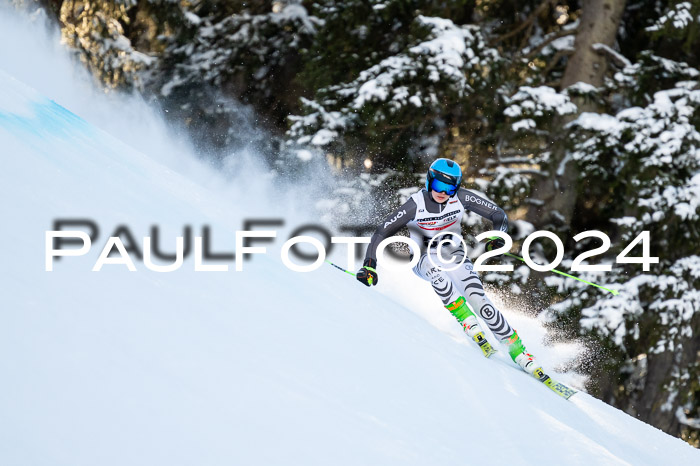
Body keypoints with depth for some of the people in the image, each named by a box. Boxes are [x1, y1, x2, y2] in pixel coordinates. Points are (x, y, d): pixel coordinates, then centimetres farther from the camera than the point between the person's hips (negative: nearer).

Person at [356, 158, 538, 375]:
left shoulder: (461, 198, -15)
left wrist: (497, 237, -28)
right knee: (435, 269, -39)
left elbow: (498, 215, -8)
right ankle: (472, 328, -33)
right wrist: (369, 265, -26)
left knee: (480, 302, -20)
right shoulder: (416, 205, -20)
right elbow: (382, 232, -17)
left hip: (455, 256, 1)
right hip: (424, 258, -1)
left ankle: (519, 353, -16)